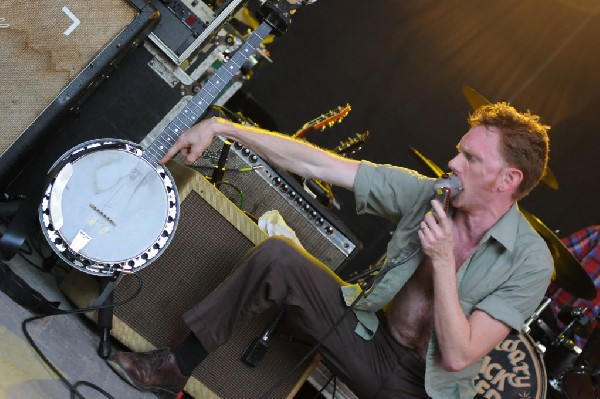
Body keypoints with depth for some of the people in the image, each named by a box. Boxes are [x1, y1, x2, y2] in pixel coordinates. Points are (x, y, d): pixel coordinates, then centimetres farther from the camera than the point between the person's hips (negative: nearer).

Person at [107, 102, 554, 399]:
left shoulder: (530, 261, -17)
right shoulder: (427, 193, -8)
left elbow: (458, 356, -21)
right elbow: (316, 164, -11)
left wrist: (441, 260, -26)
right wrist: (222, 126, -14)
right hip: (371, 339, 3)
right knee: (277, 256, -15)